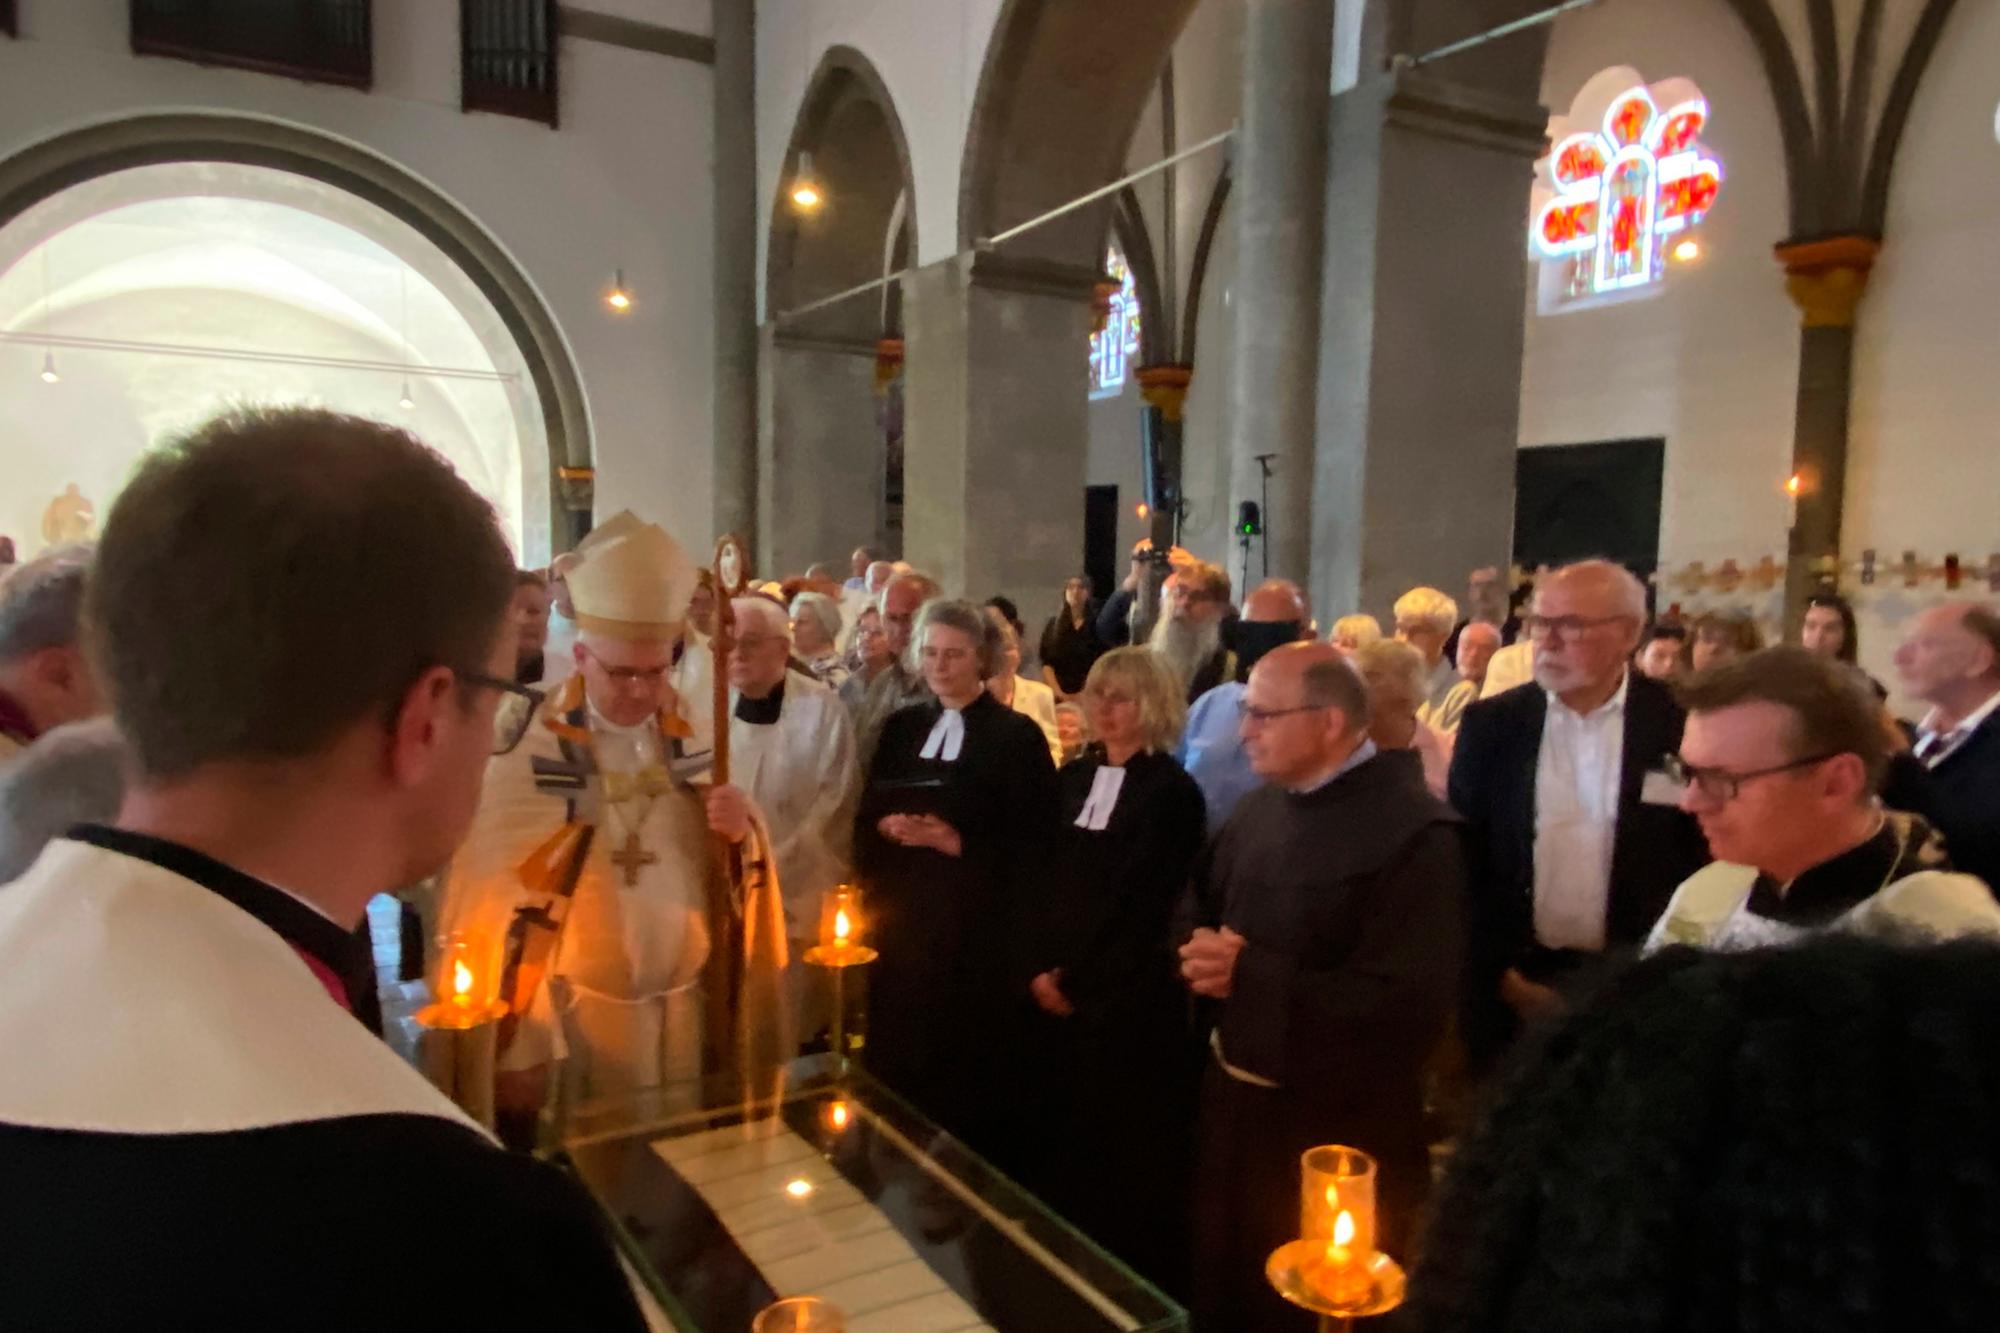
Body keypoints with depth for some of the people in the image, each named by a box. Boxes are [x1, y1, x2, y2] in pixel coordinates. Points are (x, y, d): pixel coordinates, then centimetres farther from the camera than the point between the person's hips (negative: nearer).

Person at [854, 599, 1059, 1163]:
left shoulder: (1017, 735, -4)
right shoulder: (901, 726, 11)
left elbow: (1033, 843, -8)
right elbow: (865, 817, 11)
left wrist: (958, 844, -18)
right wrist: (888, 826, -10)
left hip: (978, 927, -4)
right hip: (902, 919, 4)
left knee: (970, 1073, 0)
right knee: (896, 1060, 7)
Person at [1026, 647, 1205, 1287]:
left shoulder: (1172, 791, -7)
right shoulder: (1073, 778, 10)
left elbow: (1146, 905, -11)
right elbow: (1043, 878, 9)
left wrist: (1079, 980, -10)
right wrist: (1039, 967, -2)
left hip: (1129, 997, -5)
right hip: (1058, 991, 5)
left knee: (1128, 1147, 4)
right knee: (1064, 1137, 10)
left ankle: (1137, 1274, 22)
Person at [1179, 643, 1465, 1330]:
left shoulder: (1416, 834, -21)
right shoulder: (1259, 810, 4)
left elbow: (1407, 1009, -27)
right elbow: (1202, 906, 15)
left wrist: (1249, 972, -24)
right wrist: (1201, 950, -10)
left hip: (1339, 1136, -7)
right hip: (1232, 1100, 7)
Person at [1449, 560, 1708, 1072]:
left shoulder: (1681, 729, -4)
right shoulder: (1491, 724, -1)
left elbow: (1711, 865, 1)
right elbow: (1462, 858, 2)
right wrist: (1499, 970, -3)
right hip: (1512, 985, 1)